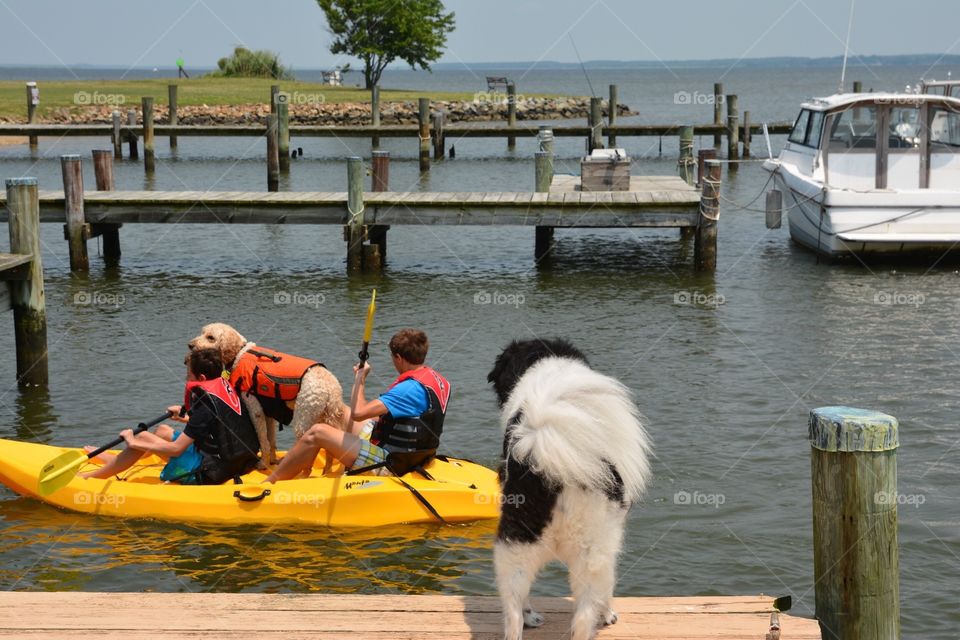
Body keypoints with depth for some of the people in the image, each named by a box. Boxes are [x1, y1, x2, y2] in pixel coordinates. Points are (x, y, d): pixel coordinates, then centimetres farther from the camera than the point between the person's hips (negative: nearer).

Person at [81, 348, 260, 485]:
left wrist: (134, 443, -11)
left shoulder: (206, 402, -23)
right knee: (162, 430, 23)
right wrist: (187, 418, 30)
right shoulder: (225, 386, 2)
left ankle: (89, 477, 11)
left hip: (206, 473, -9)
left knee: (143, 437, -1)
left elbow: (176, 449, -21)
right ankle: (113, 461, 41)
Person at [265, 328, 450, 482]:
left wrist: (361, 378, -14)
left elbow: (358, 412, -29)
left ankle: (267, 484, 0)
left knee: (317, 433, -12)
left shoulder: (411, 388, -26)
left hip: (384, 465, -10)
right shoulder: (437, 379, 4)